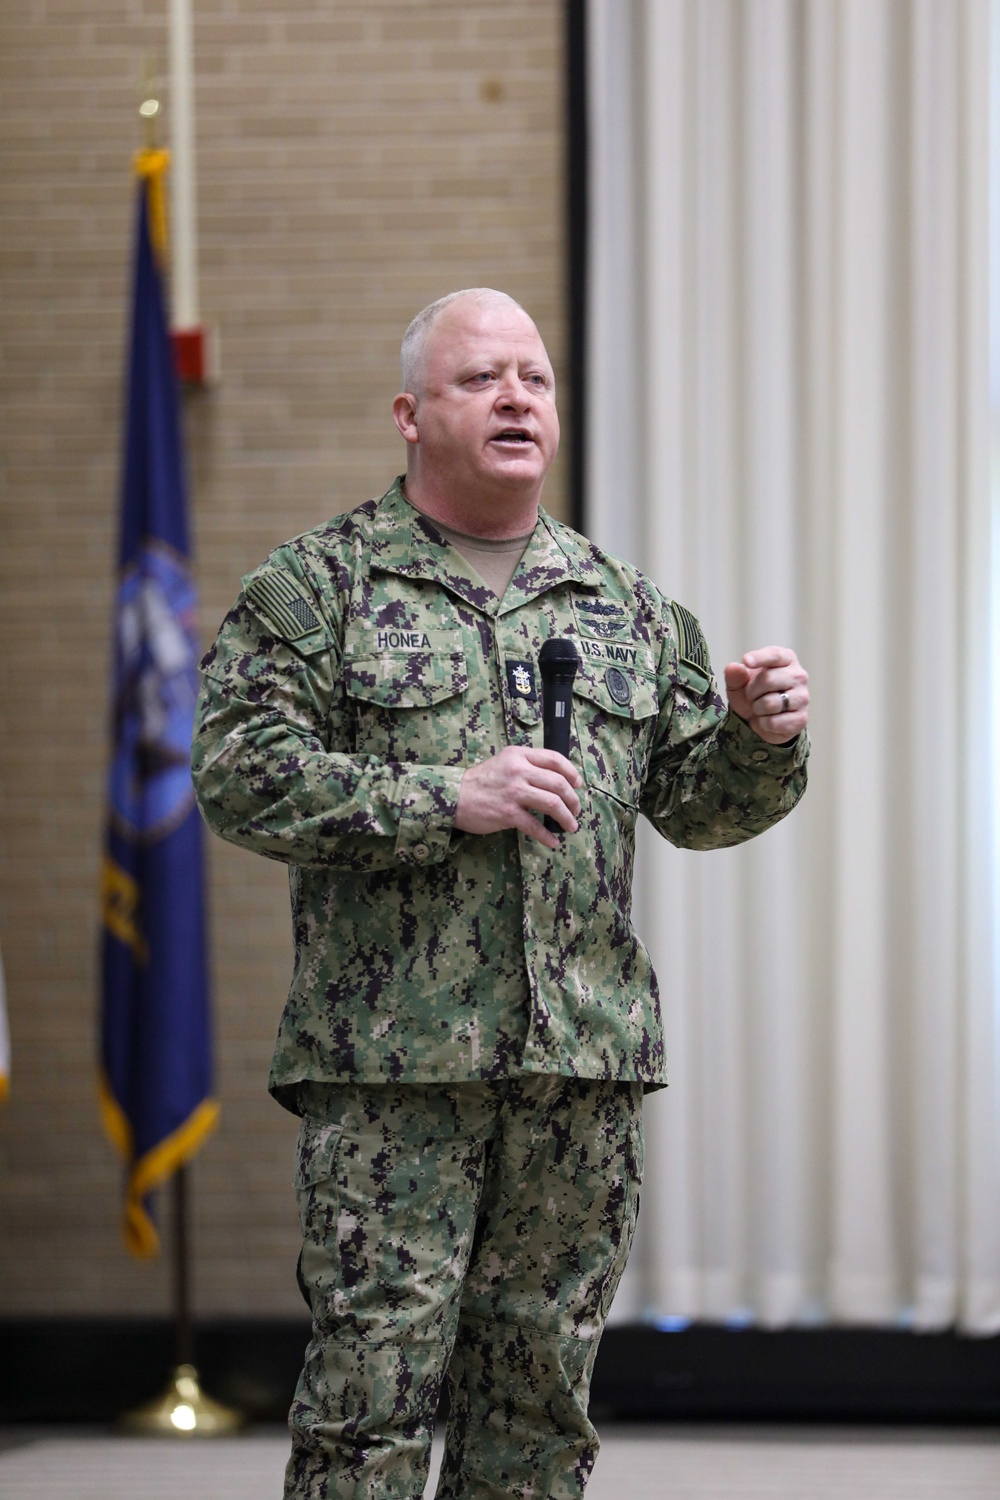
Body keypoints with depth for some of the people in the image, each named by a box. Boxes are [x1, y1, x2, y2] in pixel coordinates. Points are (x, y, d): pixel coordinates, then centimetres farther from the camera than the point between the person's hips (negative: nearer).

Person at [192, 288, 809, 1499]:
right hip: (390, 1066, -4)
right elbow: (240, 774, -8)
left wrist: (761, 737, -4)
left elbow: (698, 804, 18)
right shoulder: (317, 586, 2)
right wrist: (448, 800, -16)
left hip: (586, 1058, 5)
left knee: (542, 1395, 8)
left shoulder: (624, 606, 17)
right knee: (372, 1390, -7)